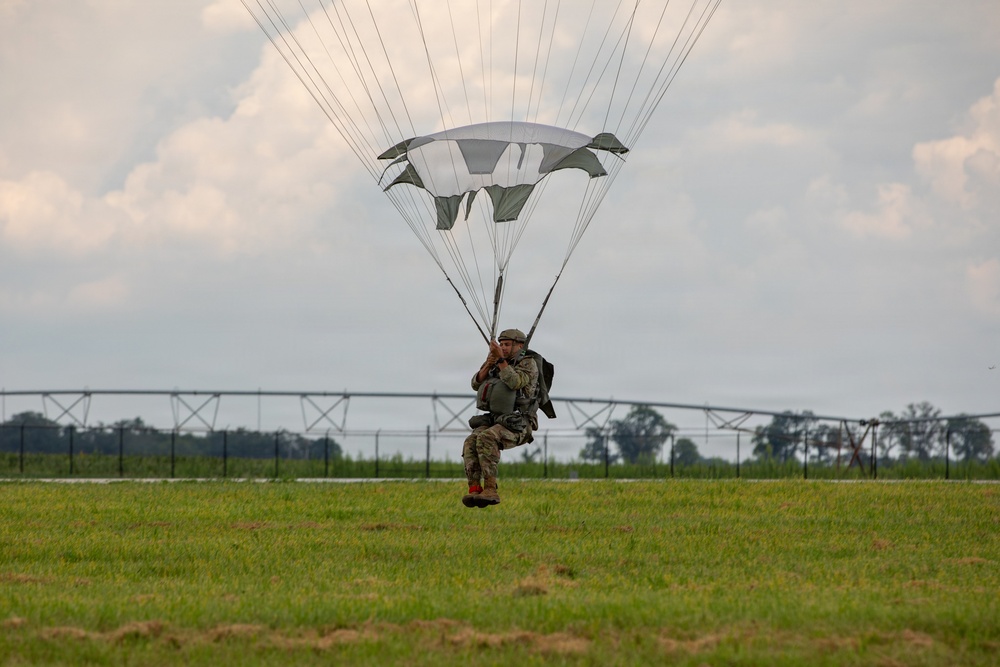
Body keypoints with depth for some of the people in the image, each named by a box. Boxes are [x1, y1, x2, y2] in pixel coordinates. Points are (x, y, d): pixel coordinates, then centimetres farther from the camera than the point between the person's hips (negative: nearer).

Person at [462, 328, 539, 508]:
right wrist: (488, 365, -9)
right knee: (471, 442, -24)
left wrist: (501, 359, -25)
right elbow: (476, 384, 6)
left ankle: (490, 490, -39)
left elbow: (515, 383, -22)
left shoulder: (528, 364, -3)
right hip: (495, 422, 6)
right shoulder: (496, 364, 17)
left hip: (518, 426, -6)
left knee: (486, 439, -34)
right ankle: (475, 490, -35)